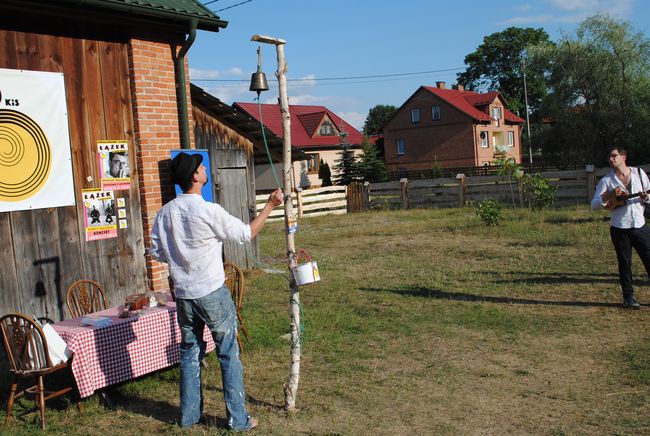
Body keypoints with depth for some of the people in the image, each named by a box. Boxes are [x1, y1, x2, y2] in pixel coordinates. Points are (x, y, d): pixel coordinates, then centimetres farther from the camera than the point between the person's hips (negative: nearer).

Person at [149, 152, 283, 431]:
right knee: (229, 354, 5)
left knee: (189, 353, 17)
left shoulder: (165, 212, 0)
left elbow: (156, 252, 6)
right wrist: (270, 205, 1)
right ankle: (238, 419, 12)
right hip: (212, 293, -5)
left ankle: (189, 415, 27)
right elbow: (246, 233, -8)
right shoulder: (209, 211, -17)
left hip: (183, 295, 6)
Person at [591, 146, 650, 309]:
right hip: (619, 228, -1)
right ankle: (628, 297, 14)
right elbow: (594, 205, -4)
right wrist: (610, 196, -20)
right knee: (625, 263, 4)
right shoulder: (606, 180, 1)